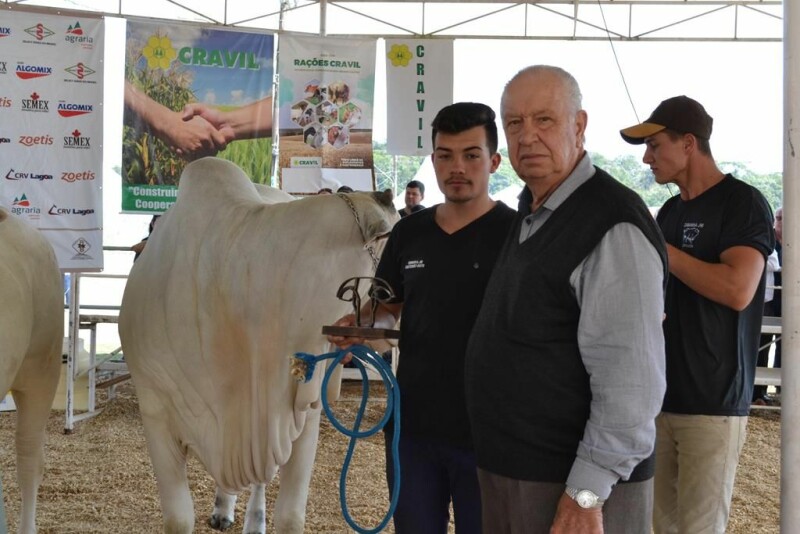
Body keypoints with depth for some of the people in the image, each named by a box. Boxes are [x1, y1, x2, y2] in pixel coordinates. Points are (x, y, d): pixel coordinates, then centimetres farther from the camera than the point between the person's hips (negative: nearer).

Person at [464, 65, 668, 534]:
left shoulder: (613, 226, -19)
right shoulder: (531, 215, 11)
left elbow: (630, 380, -24)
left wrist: (587, 495, -23)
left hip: (572, 484, -9)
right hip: (507, 475, 9)